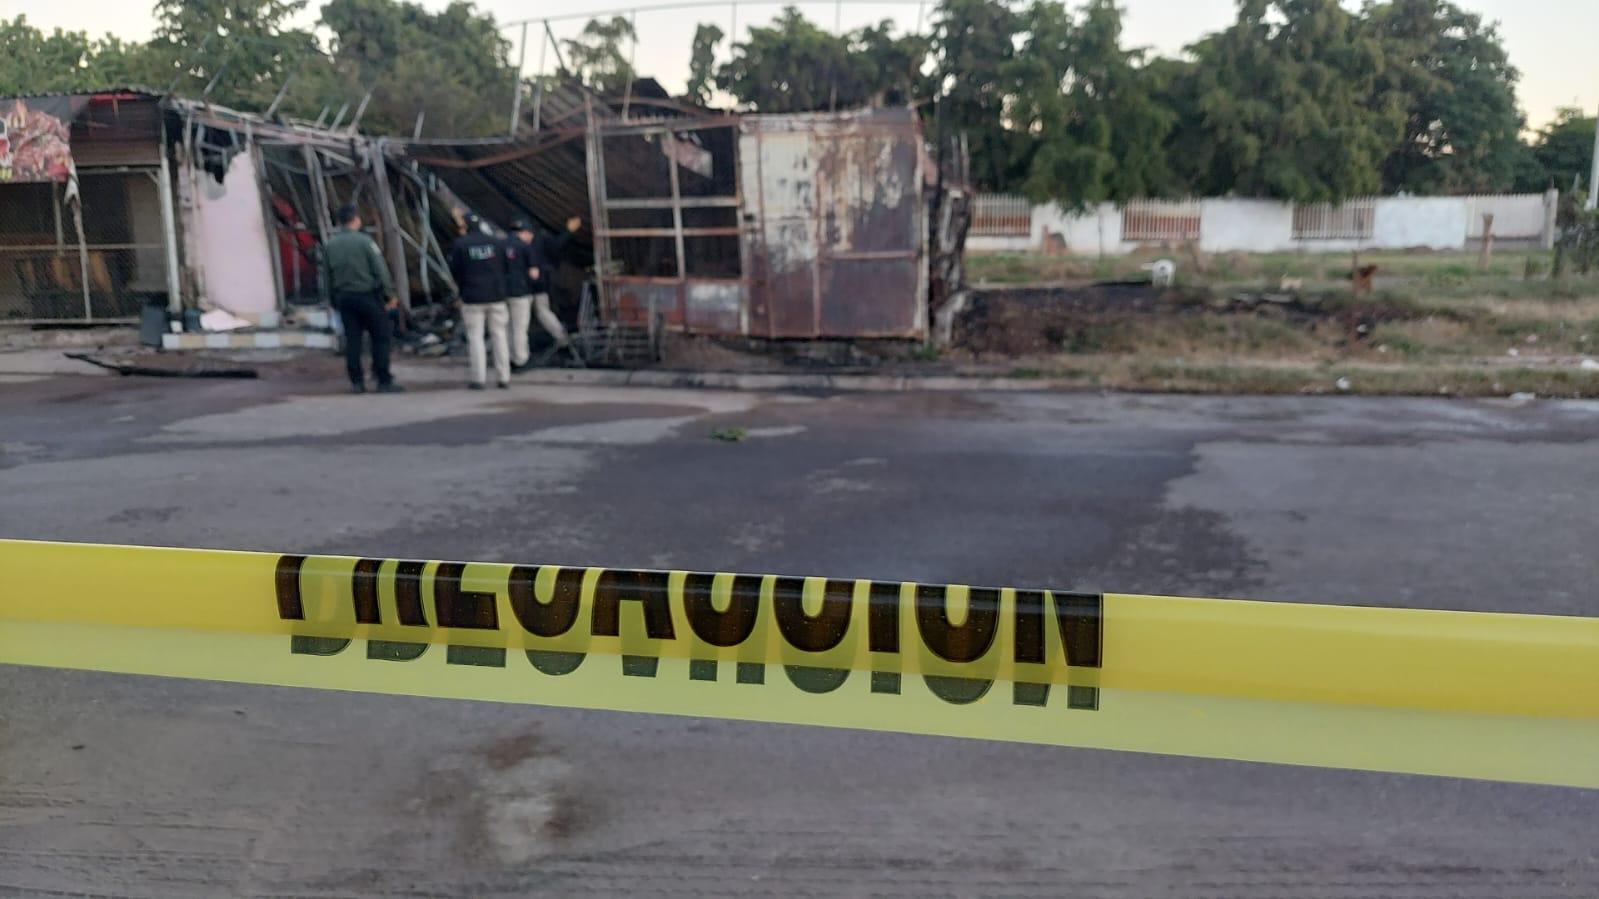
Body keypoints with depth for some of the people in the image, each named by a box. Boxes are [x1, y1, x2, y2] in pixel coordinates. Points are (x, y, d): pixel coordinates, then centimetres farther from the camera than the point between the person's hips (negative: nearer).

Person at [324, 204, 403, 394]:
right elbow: (380, 270, -13)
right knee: (380, 337, 0)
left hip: (343, 297, 5)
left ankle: (357, 382, 8)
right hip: (367, 295, -5)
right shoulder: (364, 241, -10)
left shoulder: (329, 245, 6)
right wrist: (390, 294, -6)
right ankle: (384, 381, -1)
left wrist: (334, 300, 16)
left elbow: (329, 275, 9)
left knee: (352, 339, 8)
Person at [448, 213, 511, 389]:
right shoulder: (497, 242, 0)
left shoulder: (460, 244, -6)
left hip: (472, 297, -2)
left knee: (475, 337, 4)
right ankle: (503, 377, 8)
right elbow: (507, 266, 6)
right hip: (497, 296, 2)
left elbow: (454, 270, 0)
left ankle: (479, 378, 0)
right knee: (499, 335, 9)